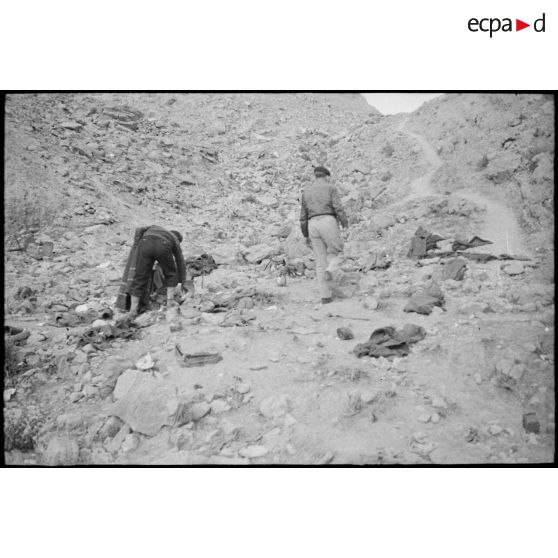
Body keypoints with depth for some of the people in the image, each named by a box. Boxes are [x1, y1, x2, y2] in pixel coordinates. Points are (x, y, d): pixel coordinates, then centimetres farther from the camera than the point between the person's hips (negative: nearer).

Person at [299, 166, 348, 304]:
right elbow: (338, 208, -6)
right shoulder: (331, 188, 7)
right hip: (328, 223, -4)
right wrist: (345, 222, 12)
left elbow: (303, 216, 17)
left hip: (313, 226, 4)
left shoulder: (306, 191, 19)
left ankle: (326, 296, 2)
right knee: (337, 255, 11)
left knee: (321, 262, 6)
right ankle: (329, 272, -23)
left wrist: (306, 236, 23)